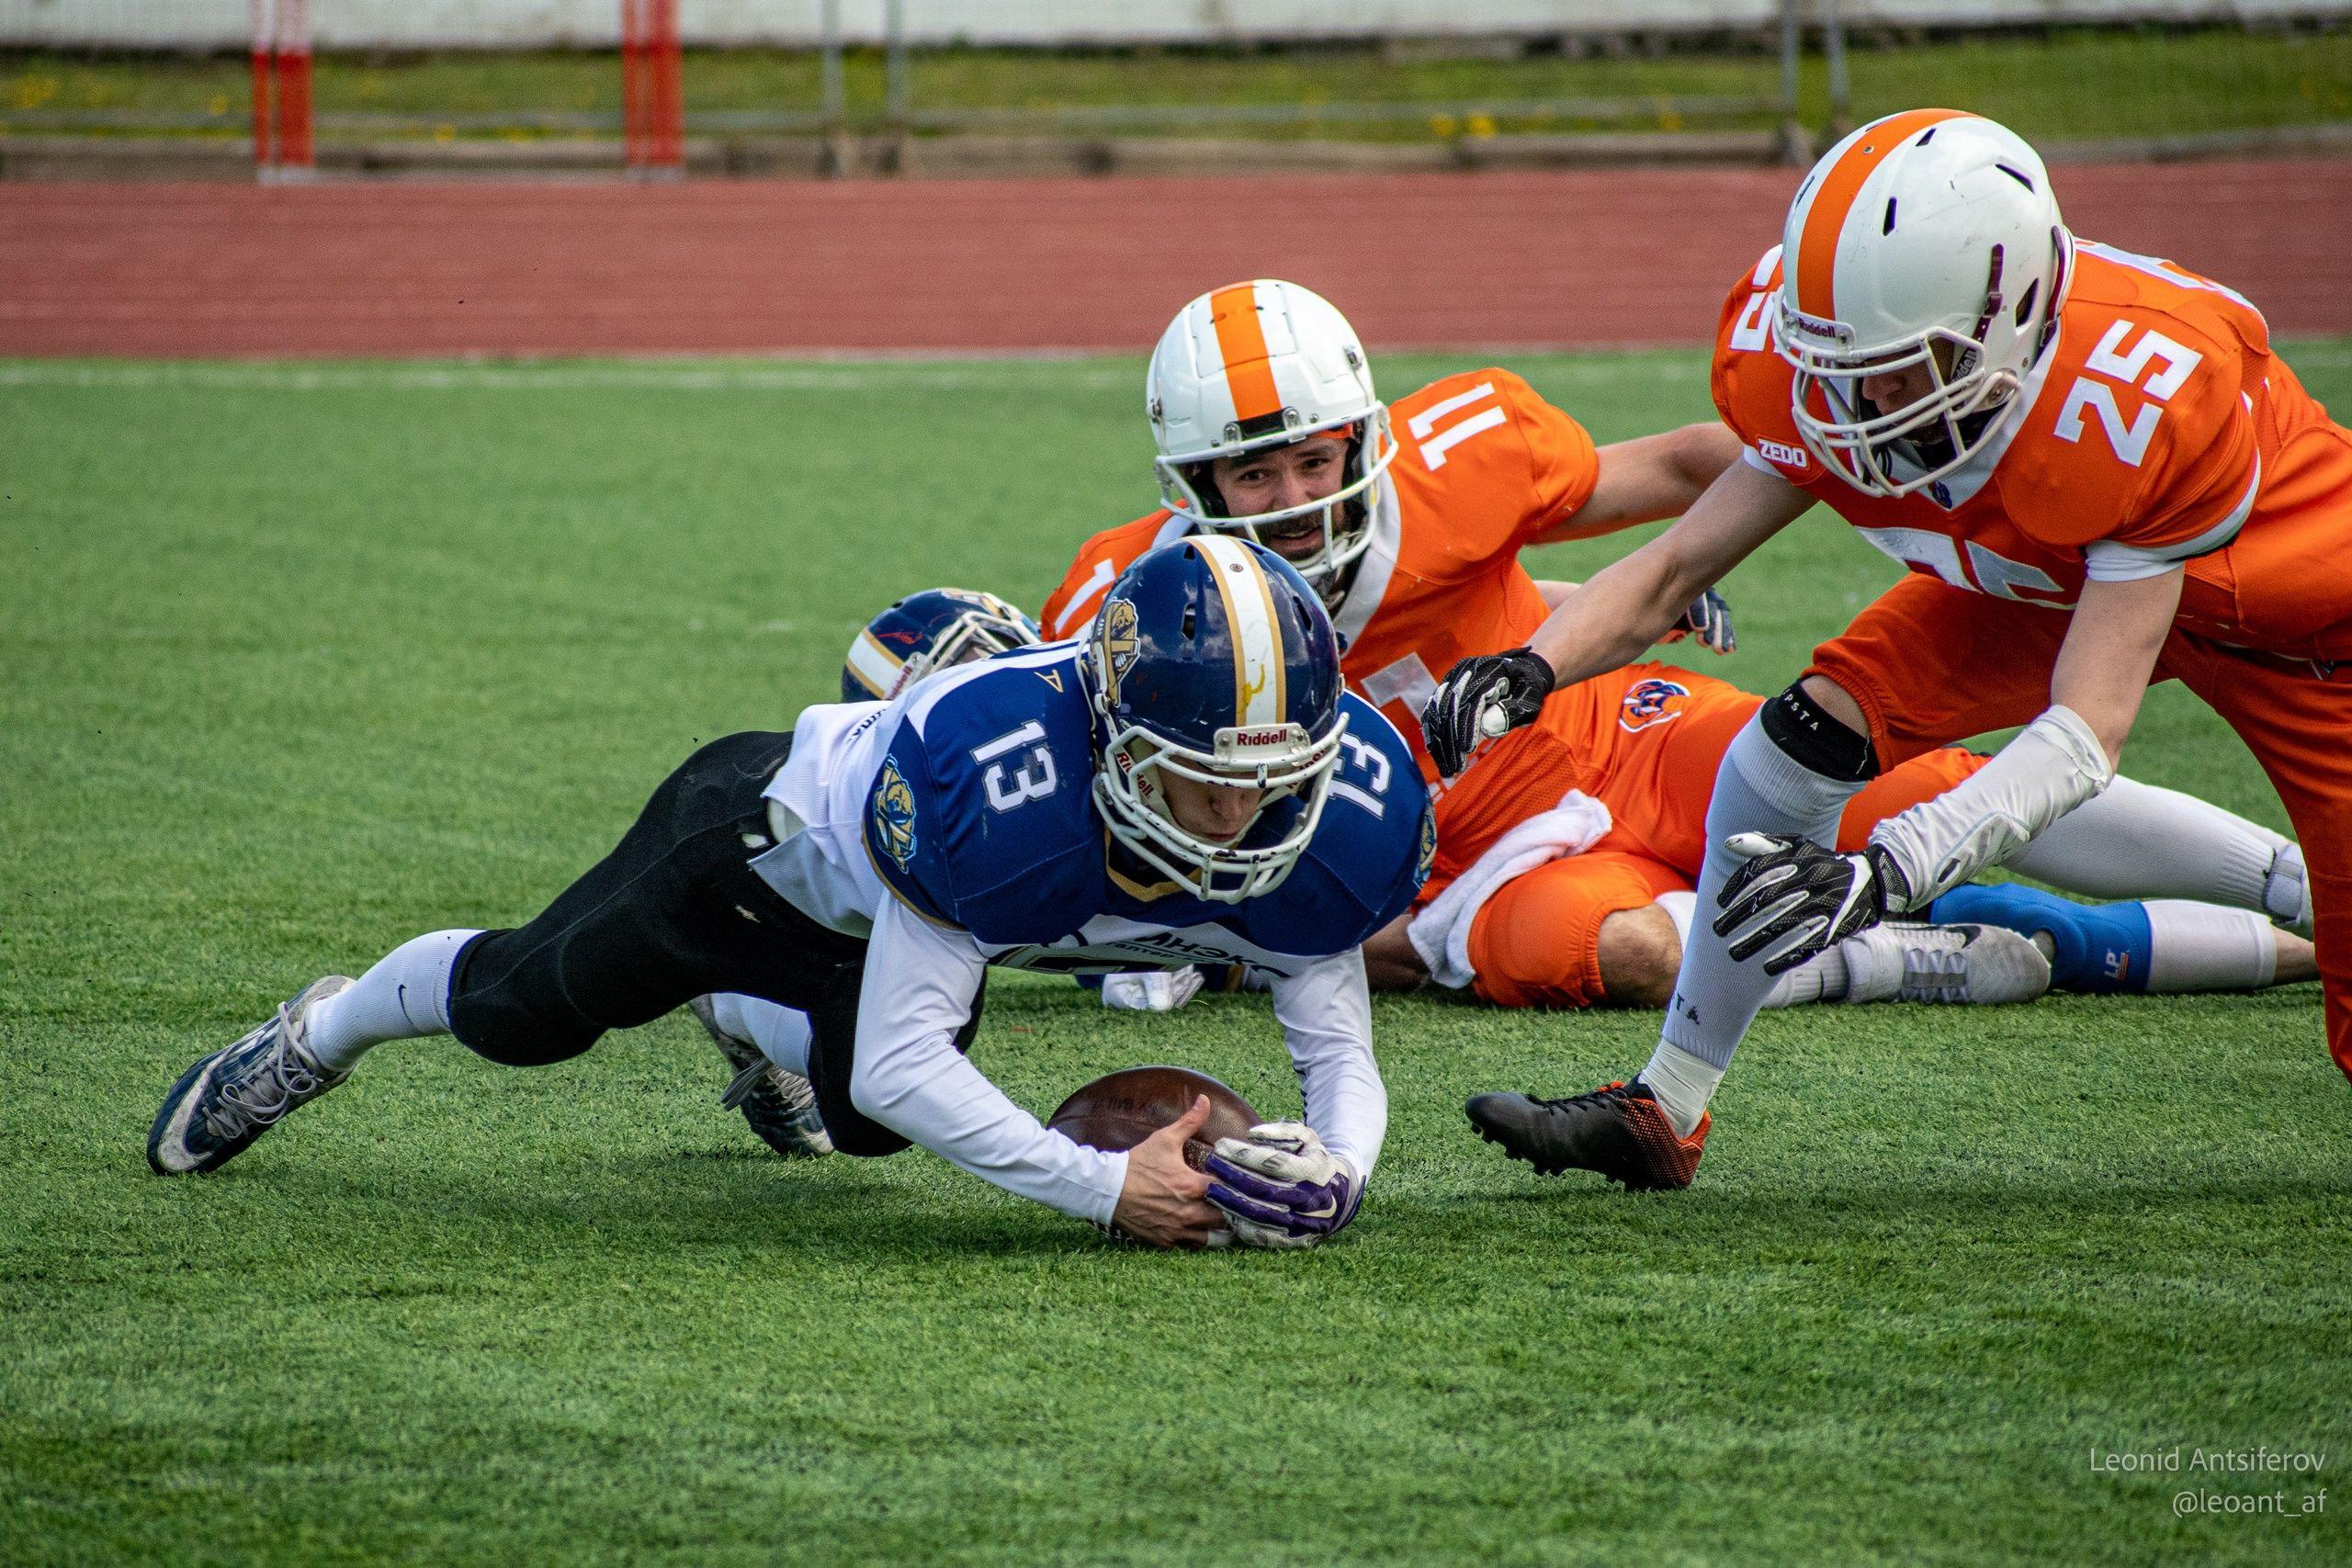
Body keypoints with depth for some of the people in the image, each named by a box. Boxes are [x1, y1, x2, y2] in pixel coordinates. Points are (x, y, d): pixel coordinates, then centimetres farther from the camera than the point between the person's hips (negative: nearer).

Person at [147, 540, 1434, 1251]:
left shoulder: (1339, 816, -36)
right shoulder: (991, 771, -50)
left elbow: (1340, 1054, -24)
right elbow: (900, 1063, -44)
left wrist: (1332, 1167, -46)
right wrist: (1102, 1187, -52)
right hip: (774, 826, -3)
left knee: (863, 1119, 29)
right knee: (525, 1005, 24)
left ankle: (759, 1027, 64)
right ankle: (320, 1035, 57)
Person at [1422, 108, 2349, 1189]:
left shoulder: (2143, 404, -42)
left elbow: (2087, 730, -43)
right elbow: (1678, 563, -17)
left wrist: (1888, 870, -55)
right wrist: (1530, 669, -37)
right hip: (2040, 582, 5)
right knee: (1792, 747, -16)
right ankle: (1663, 1113, -3)